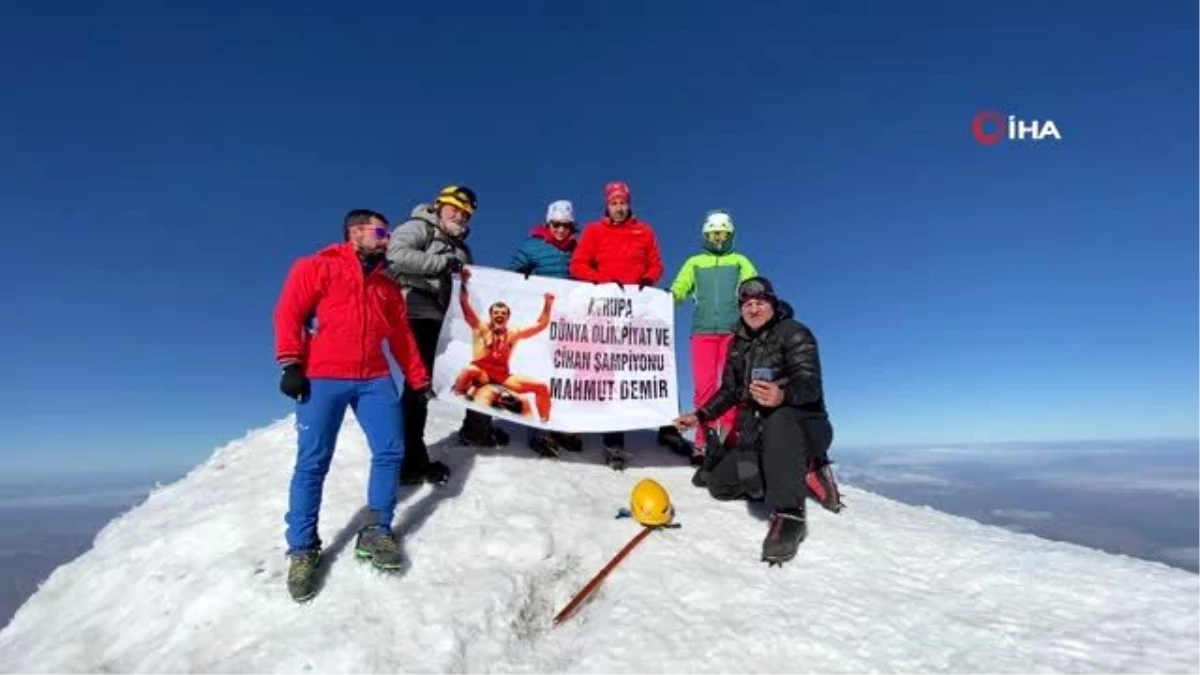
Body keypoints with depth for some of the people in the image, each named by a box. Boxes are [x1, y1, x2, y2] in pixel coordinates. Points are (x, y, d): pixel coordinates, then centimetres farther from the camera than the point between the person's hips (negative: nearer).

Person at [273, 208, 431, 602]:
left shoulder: (386, 285, 21)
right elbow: (289, 312, -3)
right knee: (312, 463, -3)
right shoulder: (317, 267, 6)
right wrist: (290, 363, -14)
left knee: (390, 451, -4)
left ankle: (377, 532, 10)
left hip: (375, 379, 5)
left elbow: (402, 336, 21)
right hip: (322, 378, -4)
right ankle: (303, 549, 10)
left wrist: (418, 380, 18)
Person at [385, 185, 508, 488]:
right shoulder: (418, 228, -1)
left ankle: (476, 427, 38)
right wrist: (442, 263, -20)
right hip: (417, 317, -9)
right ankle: (411, 463, -5)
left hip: (445, 320, 9)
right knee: (419, 385, -10)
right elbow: (396, 254, -21)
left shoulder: (460, 247, 23)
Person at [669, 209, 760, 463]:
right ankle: (704, 441, -2)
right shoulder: (694, 262, 21)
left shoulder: (740, 261, 21)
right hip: (703, 330, 0)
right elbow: (679, 289, 8)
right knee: (704, 386, -6)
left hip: (735, 330, 0)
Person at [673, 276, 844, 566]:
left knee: (779, 420, -41)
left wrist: (783, 395, -46)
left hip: (804, 427, -7)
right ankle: (803, 476, 0)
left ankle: (788, 514, -38)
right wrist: (700, 416, 7)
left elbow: (811, 385, -23)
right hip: (758, 438, 7)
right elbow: (730, 391, 19)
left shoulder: (794, 333, -9)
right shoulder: (739, 344, 11)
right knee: (720, 484, -5)